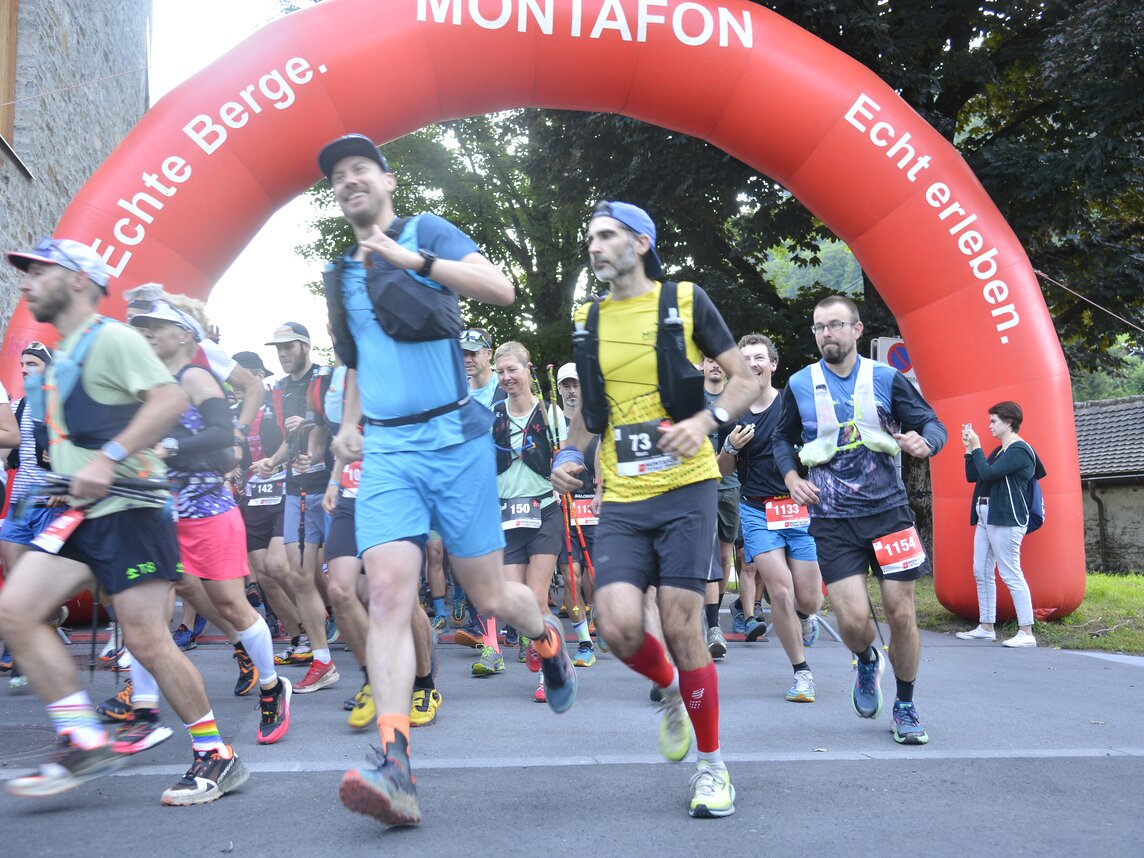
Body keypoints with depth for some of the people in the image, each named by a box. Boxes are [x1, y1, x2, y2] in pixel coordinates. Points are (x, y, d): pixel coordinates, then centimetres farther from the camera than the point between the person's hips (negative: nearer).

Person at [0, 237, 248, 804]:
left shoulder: (110, 338, -7)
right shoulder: (62, 357, 21)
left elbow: (170, 400, -21)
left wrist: (109, 459, -24)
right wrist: (69, 477, 20)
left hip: (128, 508, -9)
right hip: (81, 514, 9)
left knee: (146, 638, -9)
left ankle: (217, 758, 5)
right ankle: (85, 744, 2)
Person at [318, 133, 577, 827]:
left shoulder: (427, 231, 2)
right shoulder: (342, 274, 19)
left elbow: (500, 288, -15)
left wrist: (414, 259, -21)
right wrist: (349, 424, 16)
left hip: (454, 437, -4)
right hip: (386, 450, 4)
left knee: (489, 594, 4)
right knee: (388, 592, -14)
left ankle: (548, 639, 39)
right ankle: (395, 769, -18)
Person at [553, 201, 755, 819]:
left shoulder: (685, 300, 1)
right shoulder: (588, 322, 12)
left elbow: (744, 380, 3)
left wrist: (706, 420, -16)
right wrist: (569, 453, 4)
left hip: (684, 489, -3)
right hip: (621, 499, 3)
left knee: (681, 626, -5)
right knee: (618, 626, -12)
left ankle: (711, 766, 16)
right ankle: (670, 689, 24)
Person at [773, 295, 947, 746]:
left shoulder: (886, 378, 1)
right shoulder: (799, 385, 3)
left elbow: (933, 423, 4)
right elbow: (782, 438, 17)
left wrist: (923, 441, -20)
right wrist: (791, 476, -1)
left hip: (888, 510, 0)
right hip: (832, 520, 0)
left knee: (902, 614, 1)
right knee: (853, 619, -11)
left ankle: (905, 707, 24)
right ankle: (867, 661, 27)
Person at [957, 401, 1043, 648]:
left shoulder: (1019, 450, -11)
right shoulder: (1000, 451, 19)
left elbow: (988, 473, -20)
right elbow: (972, 476, 18)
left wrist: (976, 447, -9)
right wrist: (969, 448, 10)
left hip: (1006, 518, -10)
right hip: (986, 517, 10)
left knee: (1011, 574, -9)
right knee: (981, 572, 10)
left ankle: (1026, 632, -6)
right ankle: (986, 627, 16)